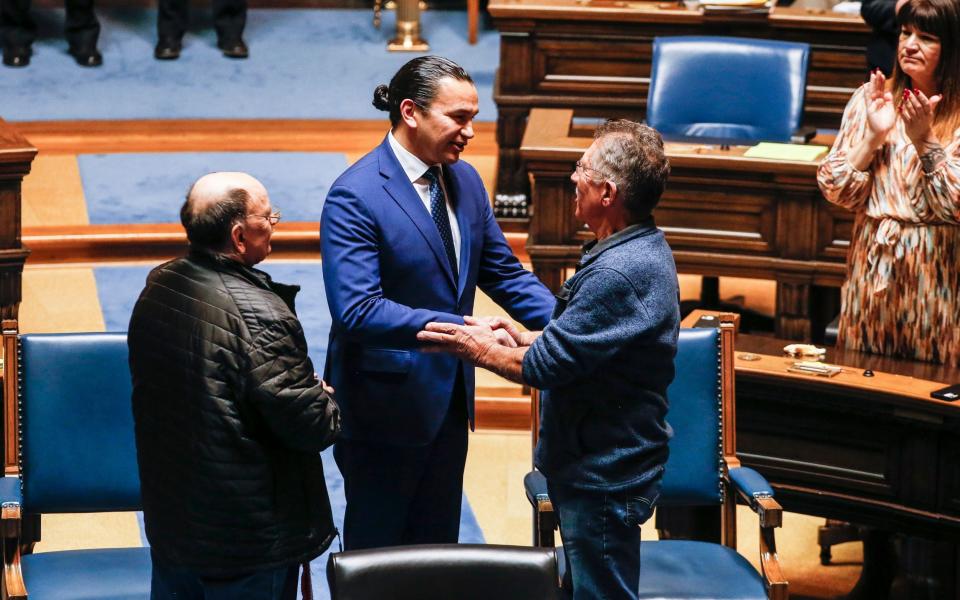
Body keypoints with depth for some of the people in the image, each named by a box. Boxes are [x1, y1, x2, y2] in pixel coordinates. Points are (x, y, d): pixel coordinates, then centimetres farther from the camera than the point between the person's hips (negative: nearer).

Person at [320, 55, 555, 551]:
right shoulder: (355, 197, -20)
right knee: (376, 547, 9)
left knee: (438, 543, 18)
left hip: (449, 398, 7)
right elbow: (357, 309, -29)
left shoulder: (464, 180, 3)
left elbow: (503, 271, 10)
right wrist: (460, 329, -36)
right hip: (386, 403, -7)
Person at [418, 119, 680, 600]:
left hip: (604, 478, -11)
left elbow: (547, 365, -23)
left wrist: (484, 351, -6)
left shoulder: (621, 272, -28)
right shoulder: (641, 249, 6)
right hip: (605, 465, 11)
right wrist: (523, 338, 4)